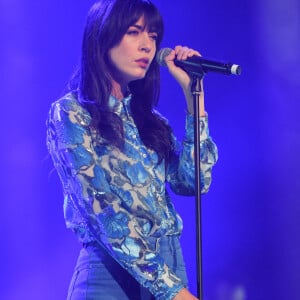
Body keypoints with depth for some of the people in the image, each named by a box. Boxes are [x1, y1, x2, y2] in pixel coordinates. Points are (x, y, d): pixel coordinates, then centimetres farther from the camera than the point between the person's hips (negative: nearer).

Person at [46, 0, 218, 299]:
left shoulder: (150, 119, 12)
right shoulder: (70, 113, -8)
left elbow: (193, 181, -2)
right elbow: (102, 211, -16)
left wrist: (192, 93, 0)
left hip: (172, 264, 6)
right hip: (112, 271, -6)